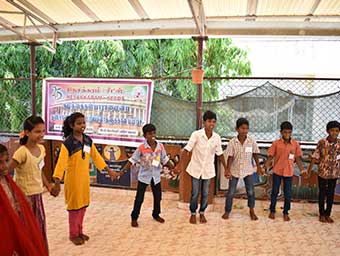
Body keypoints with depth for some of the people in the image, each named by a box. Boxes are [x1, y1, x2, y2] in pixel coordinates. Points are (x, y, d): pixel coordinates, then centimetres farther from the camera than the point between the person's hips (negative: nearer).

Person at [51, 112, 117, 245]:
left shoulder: (88, 140, 1)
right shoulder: (67, 143, -18)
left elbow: (96, 157, 10)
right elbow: (61, 162, -25)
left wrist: (109, 170, 11)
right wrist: (57, 182, -34)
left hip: (85, 178, 6)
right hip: (73, 179, -6)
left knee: (83, 205, 16)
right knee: (74, 206, 7)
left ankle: (79, 231, 33)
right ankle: (73, 234, 25)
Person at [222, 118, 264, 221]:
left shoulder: (252, 141, -10)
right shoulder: (232, 142, -13)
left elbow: (255, 155, 1)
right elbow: (230, 157, -10)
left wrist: (259, 167, 5)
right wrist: (227, 170, -16)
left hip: (248, 170, 1)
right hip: (235, 170, -1)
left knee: (251, 191, 10)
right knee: (231, 192, 7)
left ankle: (251, 211, 31)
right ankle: (227, 211, 24)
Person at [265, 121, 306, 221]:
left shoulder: (295, 144, -2)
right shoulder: (276, 143, -7)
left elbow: (298, 158, 4)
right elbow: (270, 157, -3)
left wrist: (302, 169, -7)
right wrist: (265, 167, -13)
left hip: (289, 172, 1)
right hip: (277, 171, -1)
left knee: (288, 194, 8)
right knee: (274, 192, 10)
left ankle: (286, 212, 25)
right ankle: (272, 211, 26)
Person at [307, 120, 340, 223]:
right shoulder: (322, 142, -12)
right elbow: (315, 157, -8)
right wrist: (309, 170, -7)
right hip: (323, 172, -2)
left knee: (331, 194, 12)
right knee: (322, 193, 10)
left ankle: (328, 214, 27)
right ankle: (321, 214, 24)